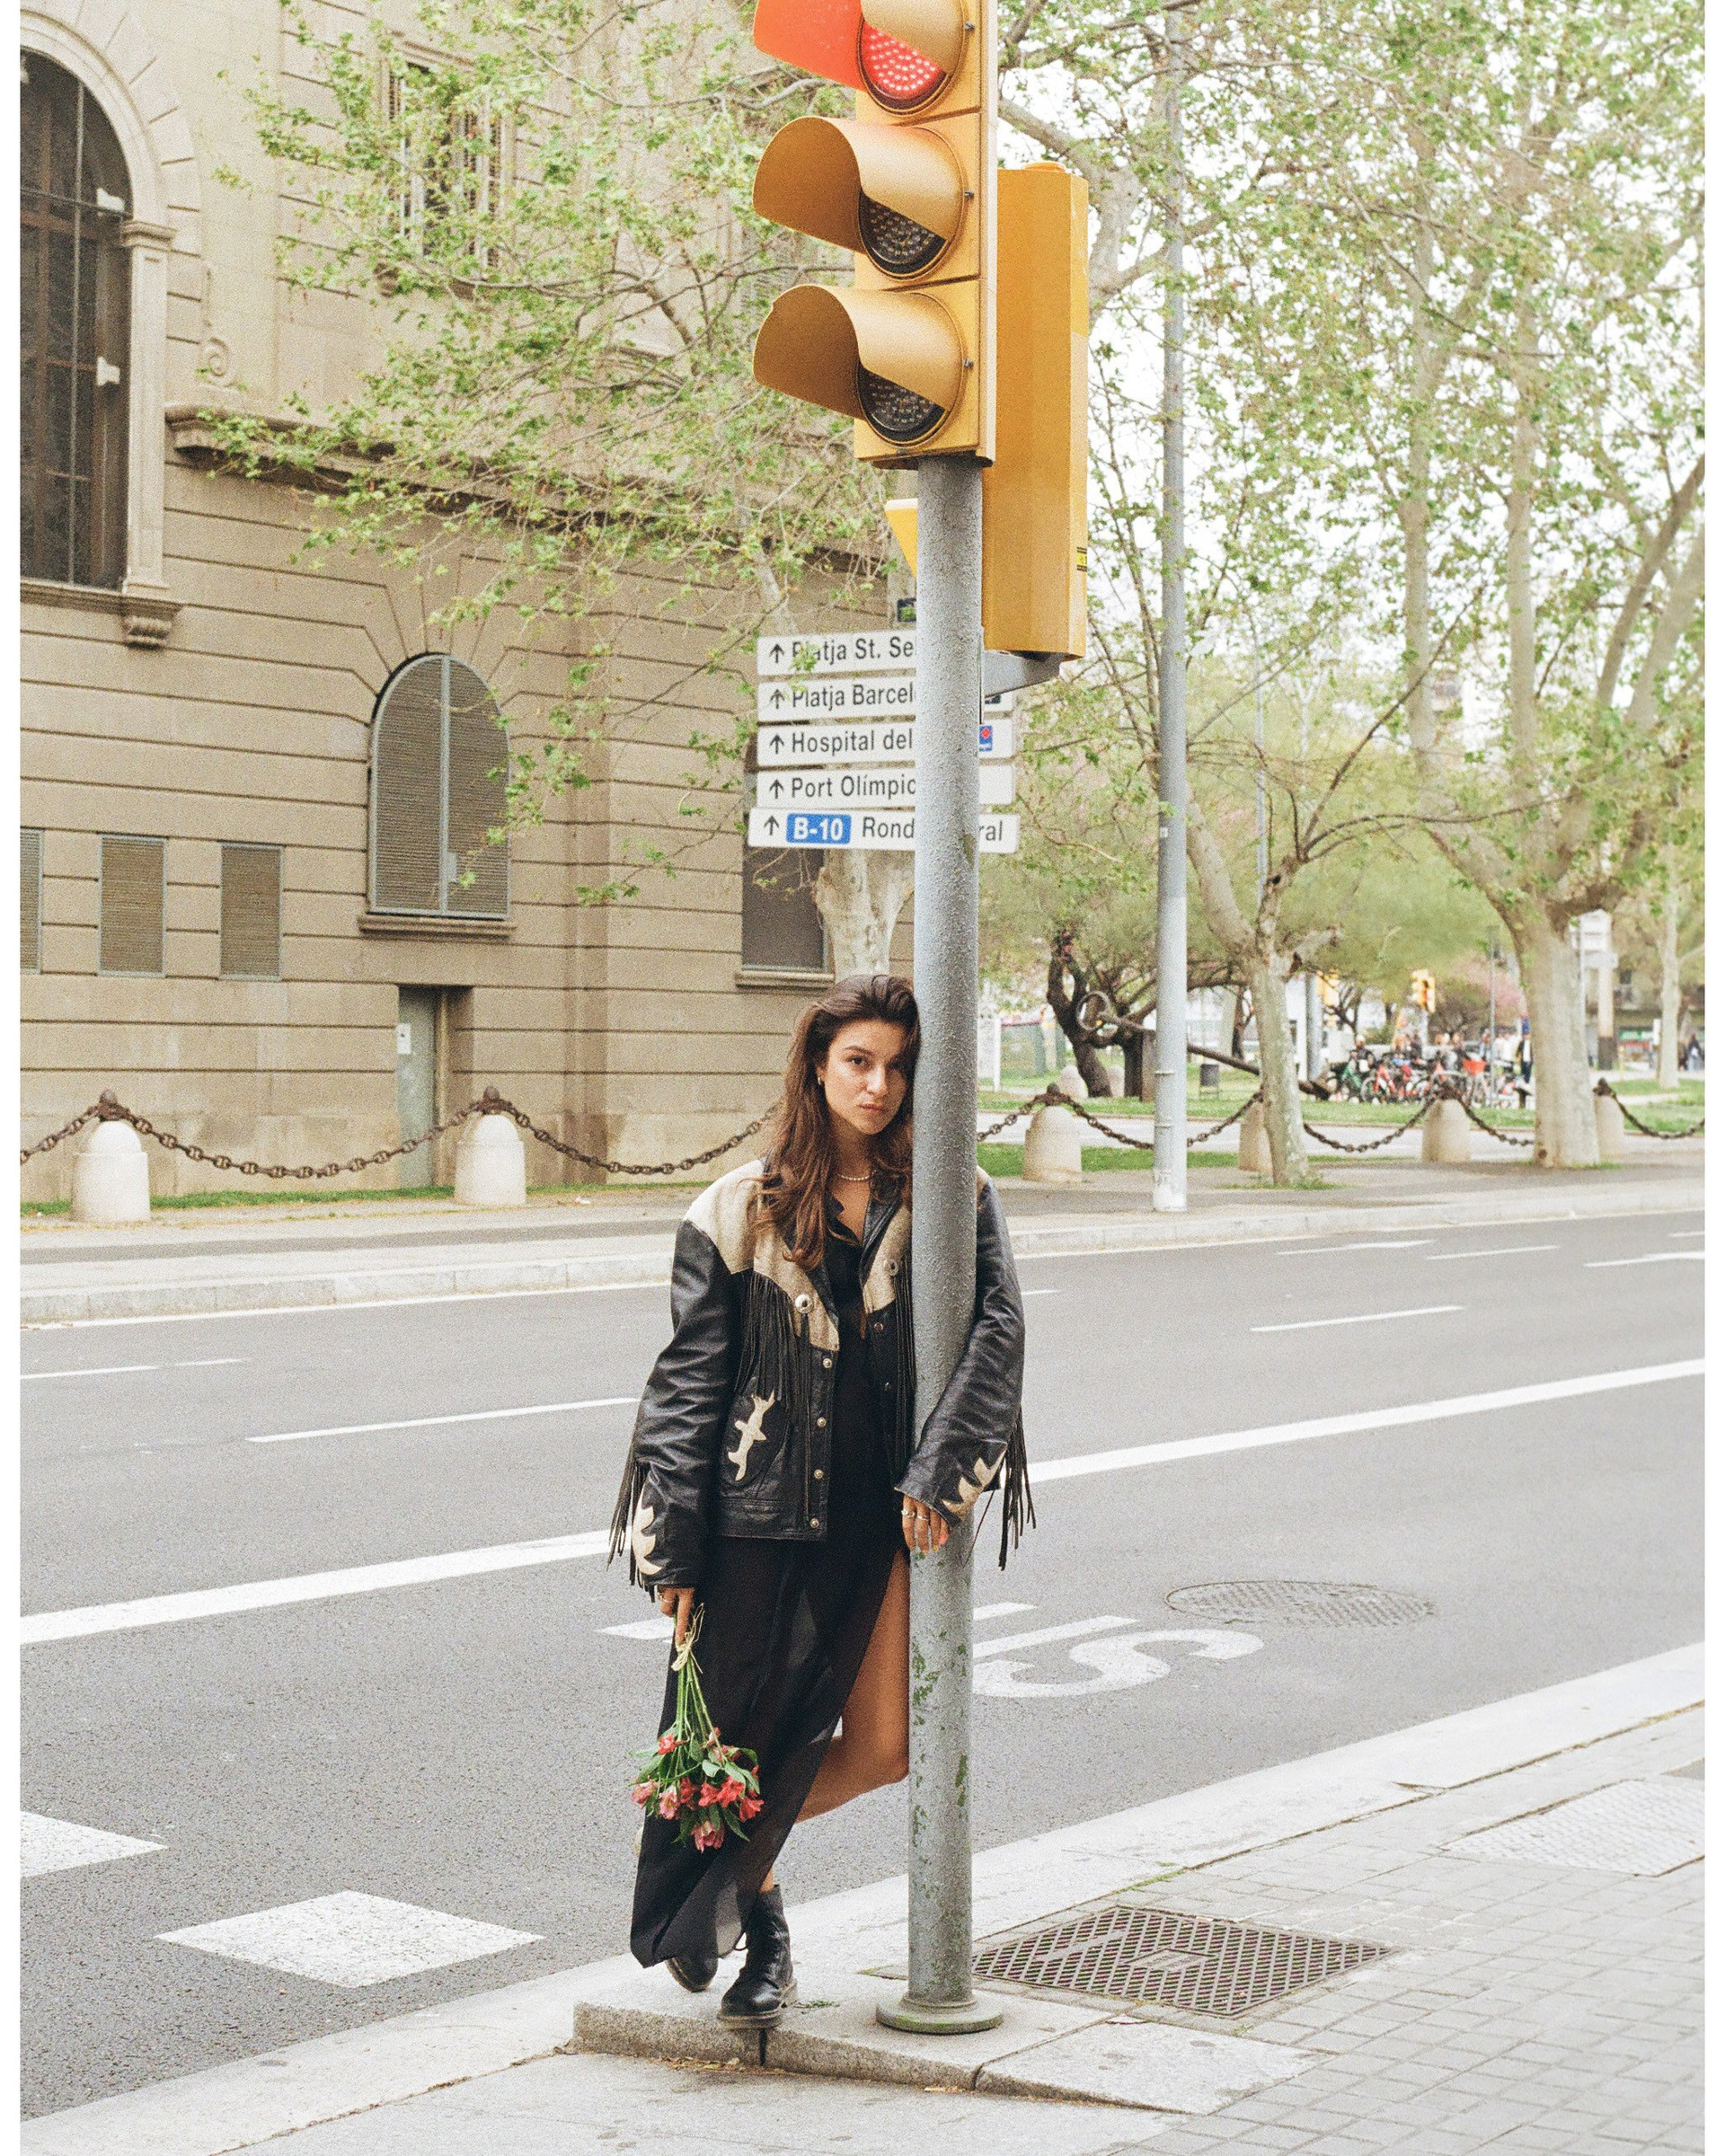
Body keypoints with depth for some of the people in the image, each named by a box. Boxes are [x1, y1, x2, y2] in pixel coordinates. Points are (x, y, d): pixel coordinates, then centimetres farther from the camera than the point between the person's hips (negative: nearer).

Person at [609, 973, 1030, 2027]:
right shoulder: (743, 1209, 1)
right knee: (752, 1723, 4)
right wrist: (673, 1545, -3)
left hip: (889, 1509, 1)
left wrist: (939, 1470, -20)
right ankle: (758, 1908, 31)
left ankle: (738, 1857, 28)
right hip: (764, 1507, -1)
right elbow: (691, 1377, 2)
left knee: (884, 1748, 1)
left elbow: (1000, 1329, -9)